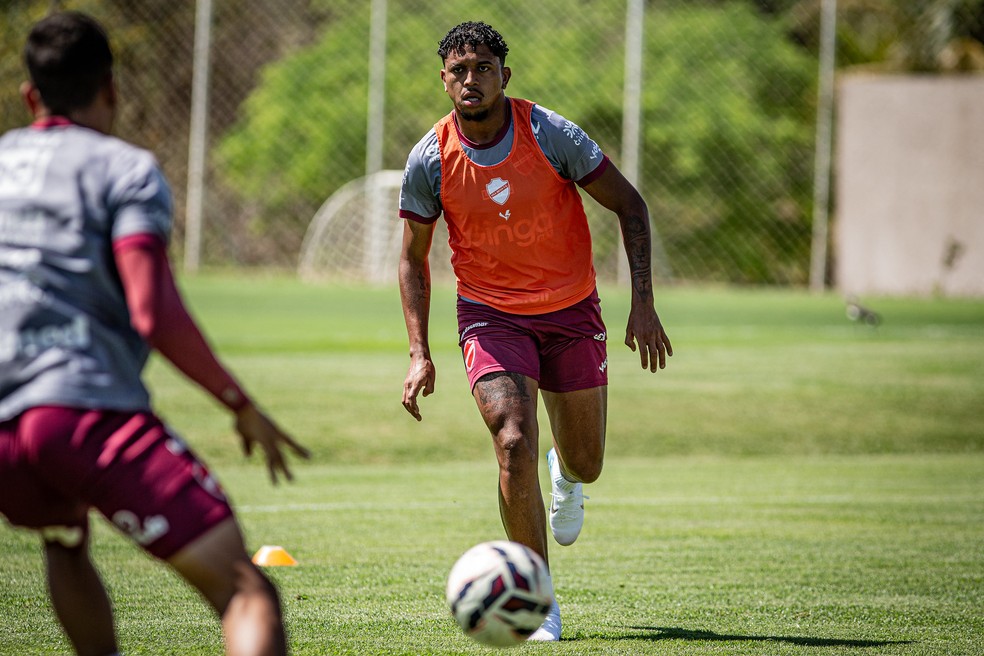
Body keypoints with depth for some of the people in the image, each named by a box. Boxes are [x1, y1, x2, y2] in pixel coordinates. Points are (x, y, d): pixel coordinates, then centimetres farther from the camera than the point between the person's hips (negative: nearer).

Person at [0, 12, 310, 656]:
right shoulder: (126, 169, 2)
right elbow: (155, 314, -10)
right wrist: (242, 405, -1)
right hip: (91, 409, -6)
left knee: (66, 544, 38)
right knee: (246, 590, -11)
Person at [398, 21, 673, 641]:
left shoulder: (551, 135, -17)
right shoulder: (429, 160, -12)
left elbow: (629, 204, -7)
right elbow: (414, 257, 1)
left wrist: (643, 303, -14)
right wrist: (420, 353, -7)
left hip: (571, 311, 1)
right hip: (491, 316, -1)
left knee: (586, 466, 9)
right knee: (515, 444, -22)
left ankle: (565, 474, 50)